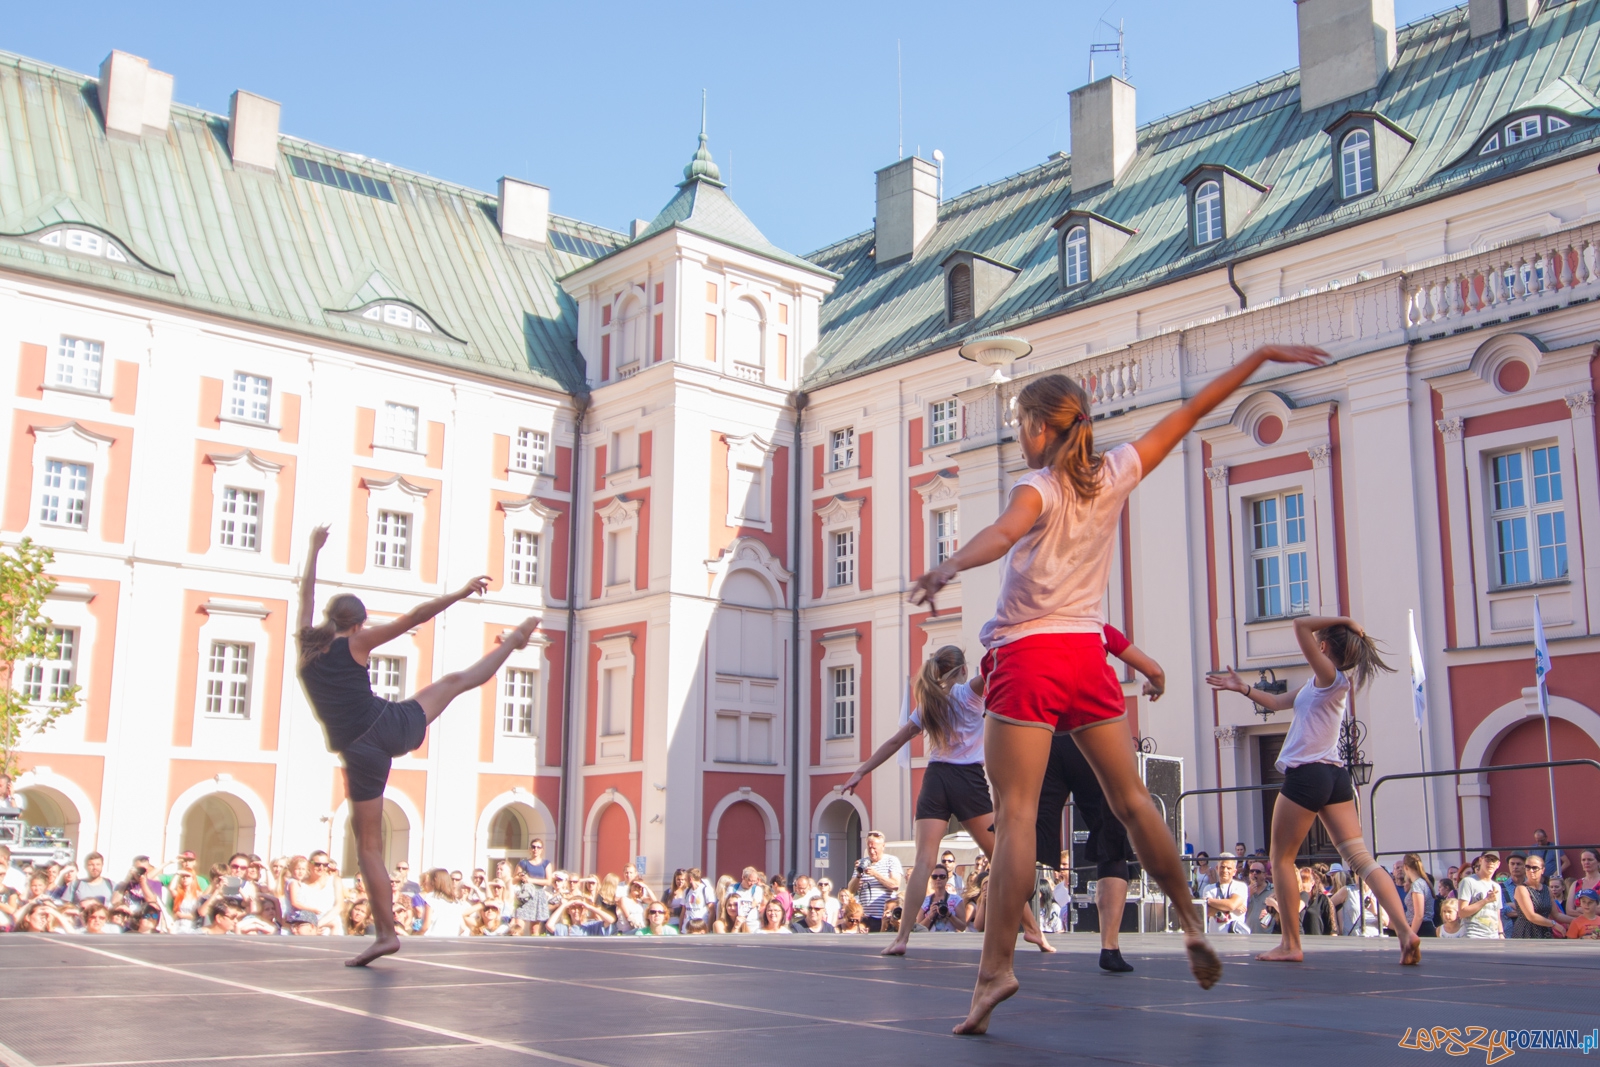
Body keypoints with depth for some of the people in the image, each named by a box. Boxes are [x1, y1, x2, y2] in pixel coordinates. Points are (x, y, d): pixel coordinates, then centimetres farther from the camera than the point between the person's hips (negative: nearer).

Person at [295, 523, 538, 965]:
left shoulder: (307, 644, 8)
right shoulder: (356, 643, -1)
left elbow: (306, 593, 24)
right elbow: (414, 617, -4)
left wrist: (314, 548, 38)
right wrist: (460, 593, 2)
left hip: (360, 753, 1)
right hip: (394, 726, -1)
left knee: (369, 845, 6)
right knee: (456, 681, 23)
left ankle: (386, 933, 3)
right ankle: (513, 641, 43)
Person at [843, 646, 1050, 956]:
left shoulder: (926, 706, 16)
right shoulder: (969, 693, 3)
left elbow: (894, 742, 17)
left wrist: (861, 772, 21)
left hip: (935, 779, 3)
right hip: (969, 780, -3)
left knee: (923, 860, -8)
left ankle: (903, 936, -20)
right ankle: (1032, 928, 11)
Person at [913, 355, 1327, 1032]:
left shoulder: (1040, 487, -9)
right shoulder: (1114, 474, 6)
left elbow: (1005, 531, -32)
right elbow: (1191, 413, 14)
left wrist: (947, 568, -48)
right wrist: (1261, 355, 24)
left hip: (1028, 656, -6)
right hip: (1087, 654, 6)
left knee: (1014, 814, -10)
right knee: (1131, 800, 17)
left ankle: (996, 967, -15)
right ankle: (1192, 925, 25)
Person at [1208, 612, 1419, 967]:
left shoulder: (1329, 675, -8)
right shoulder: (1321, 684, 18)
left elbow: (1301, 624, -14)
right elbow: (1278, 702, 27)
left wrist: (1343, 620, -3)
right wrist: (1243, 688, 28)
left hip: (1306, 776, -9)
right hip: (1334, 776, 9)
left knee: (1282, 860, 5)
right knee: (1361, 858, 0)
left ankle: (1291, 944, 7)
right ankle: (1406, 931, -13)